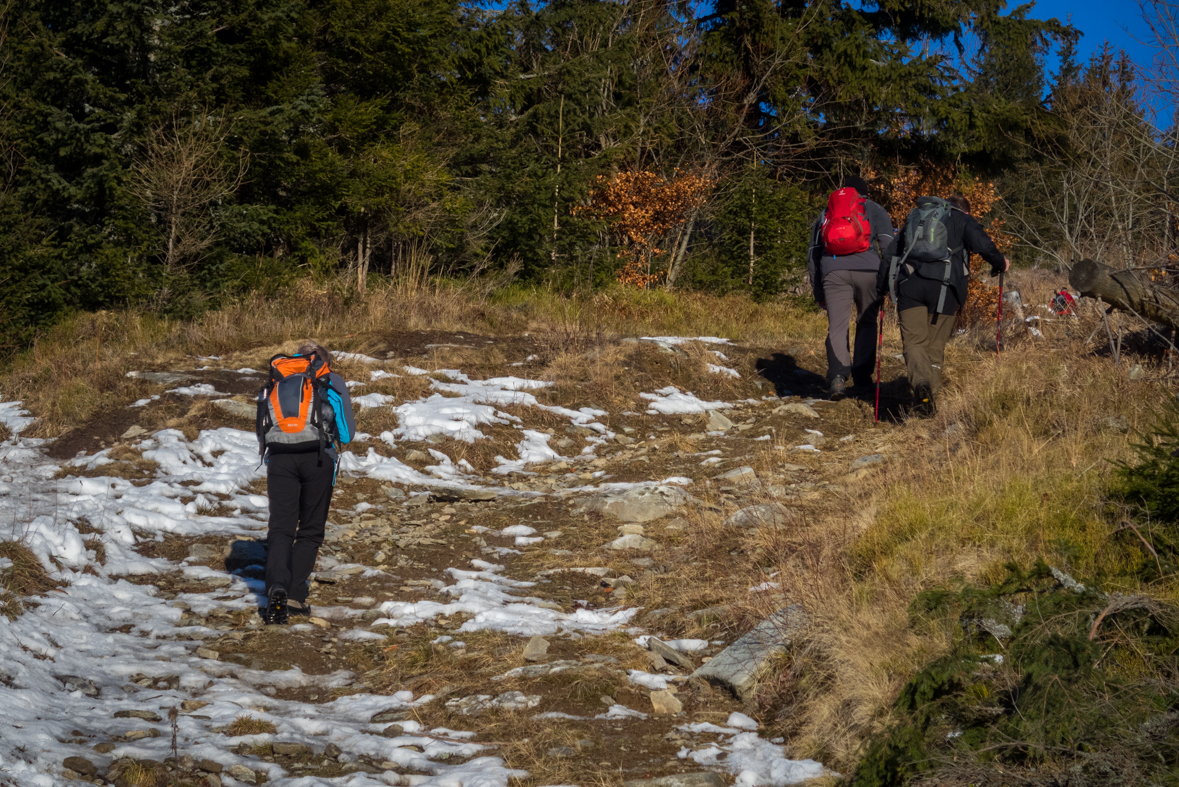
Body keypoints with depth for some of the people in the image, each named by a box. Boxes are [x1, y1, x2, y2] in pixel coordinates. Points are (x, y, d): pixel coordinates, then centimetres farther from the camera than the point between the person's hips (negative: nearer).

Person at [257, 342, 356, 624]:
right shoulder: (333, 383, 17)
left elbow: (260, 432, 19)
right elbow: (347, 431, 15)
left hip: (279, 457, 1)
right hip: (318, 458, -1)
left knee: (280, 527, 1)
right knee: (310, 530, 11)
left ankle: (277, 587, -22)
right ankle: (295, 596, 5)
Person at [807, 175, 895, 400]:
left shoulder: (825, 213, 29)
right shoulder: (874, 210, 21)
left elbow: (813, 254, 26)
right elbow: (888, 243, 4)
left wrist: (818, 292, 27)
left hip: (833, 271, 1)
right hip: (867, 271, -1)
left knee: (837, 326, -4)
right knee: (867, 323, 16)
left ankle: (838, 376, -24)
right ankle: (862, 375, 10)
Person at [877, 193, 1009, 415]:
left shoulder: (915, 219, 31)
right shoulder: (963, 220, 20)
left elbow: (891, 253, 25)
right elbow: (982, 244, 0)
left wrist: (881, 288, 28)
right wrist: (999, 263, 18)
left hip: (909, 283, 2)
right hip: (944, 287, -1)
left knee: (914, 341, -5)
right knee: (936, 345, 8)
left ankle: (921, 382, -32)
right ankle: (931, 396, 1)